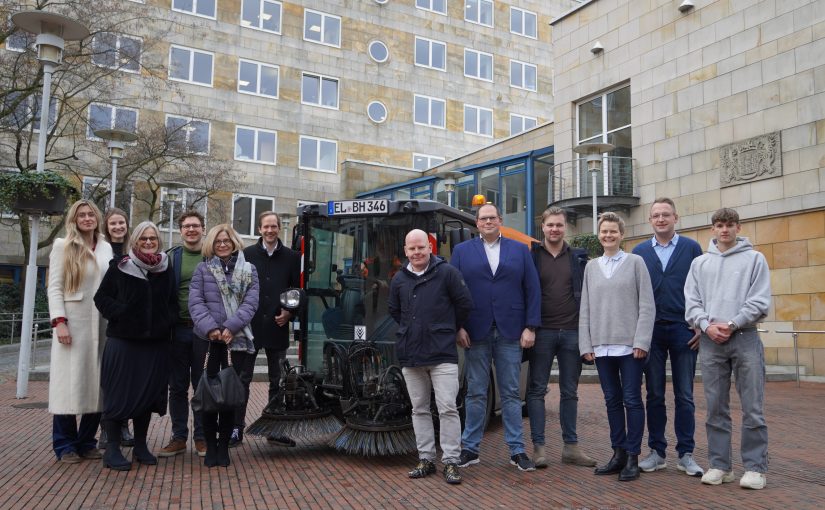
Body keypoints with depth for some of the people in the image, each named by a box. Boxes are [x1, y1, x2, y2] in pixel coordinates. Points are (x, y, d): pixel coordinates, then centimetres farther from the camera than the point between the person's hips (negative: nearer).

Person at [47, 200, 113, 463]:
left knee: (97, 383, 4)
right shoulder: (62, 246, 5)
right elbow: (55, 287, -1)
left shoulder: (106, 248, 12)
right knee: (69, 382, -1)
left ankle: (86, 442, 14)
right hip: (72, 322, -3)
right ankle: (65, 445, 9)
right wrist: (59, 321, -12)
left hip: (101, 324, 3)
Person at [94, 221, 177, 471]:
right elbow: (102, 297, 0)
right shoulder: (120, 266, 0)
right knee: (119, 393, -1)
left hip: (155, 342, 3)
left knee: (148, 392, 8)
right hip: (123, 340, -3)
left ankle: (140, 445, 21)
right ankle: (112, 449, 9)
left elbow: (173, 302, 15)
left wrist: (167, 322, -1)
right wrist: (120, 314, -14)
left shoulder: (165, 269, 9)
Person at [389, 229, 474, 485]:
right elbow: (394, 310, 22)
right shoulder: (399, 279, 8)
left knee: (447, 408, -5)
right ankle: (426, 459, 21)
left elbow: (465, 304, 0)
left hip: (442, 354, -4)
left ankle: (451, 461, 5)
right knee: (419, 409, 11)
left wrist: (447, 329, 9)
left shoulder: (447, 272, -5)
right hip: (410, 356, 4)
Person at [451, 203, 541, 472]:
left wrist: (530, 327, -3)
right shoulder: (462, 251, 8)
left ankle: (517, 450, 15)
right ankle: (470, 449, 16)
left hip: (510, 333, 1)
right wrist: (458, 327, -6)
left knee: (510, 393, 7)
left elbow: (533, 290, 5)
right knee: (476, 393, 6)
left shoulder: (520, 250, 9)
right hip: (475, 334, 0)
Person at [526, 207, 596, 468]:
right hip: (542, 332, -2)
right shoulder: (531, 256, 0)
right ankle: (538, 446, 9)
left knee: (569, 391, 10)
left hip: (572, 332, 3)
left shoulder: (578, 258, 8)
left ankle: (571, 446, 19)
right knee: (537, 390, 2)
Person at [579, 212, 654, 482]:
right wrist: (586, 344, 4)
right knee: (612, 400, 9)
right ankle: (618, 453, 19)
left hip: (629, 345, -4)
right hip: (601, 346, 4)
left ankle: (632, 457, 9)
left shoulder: (635, 262, 2)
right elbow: (585, 308, 11)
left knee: (632, 399, 0)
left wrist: (641, 341, -11)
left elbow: (647, 305, -3)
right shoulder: (591, 267, 12)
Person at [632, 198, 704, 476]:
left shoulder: (691, 248, 4)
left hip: (683, 330, -1)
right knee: (654, 395, 7)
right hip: (651, 331, 1)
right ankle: (657, 451, 16)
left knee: (684, 396, 5)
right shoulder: (639, 252, 7)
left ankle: (685, 454, 14)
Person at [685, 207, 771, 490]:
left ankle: (755, 467, 9)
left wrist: (732, 324, -11)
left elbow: (760, 302, -3)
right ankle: (720, 465, 14)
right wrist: (707, 325, -8)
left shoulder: (754, 258, 6)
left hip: (745, 338, -2)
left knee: (753, 409, -1)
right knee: (716, 409, 6)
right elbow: (692, 302, 8)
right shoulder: (700, 263, 14)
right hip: (710, 341, 3)